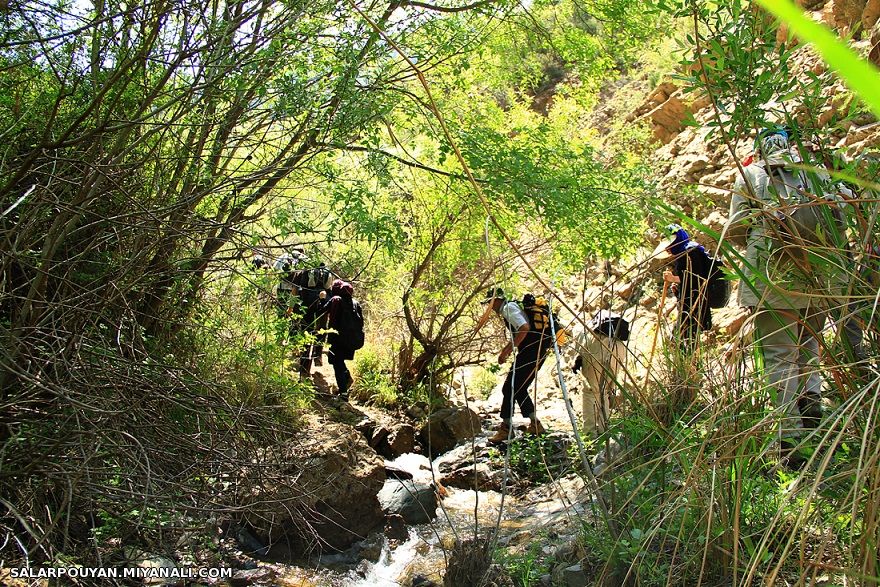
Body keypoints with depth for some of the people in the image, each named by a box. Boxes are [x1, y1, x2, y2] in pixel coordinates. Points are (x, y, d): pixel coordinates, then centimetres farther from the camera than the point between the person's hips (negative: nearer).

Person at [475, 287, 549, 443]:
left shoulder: (509, 308, -9)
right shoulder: (508, 309, 22)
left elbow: (525, 328, -24)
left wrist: (508, 350, -21)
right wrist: (505, 350, 24)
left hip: (531, 350, -10)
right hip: (538, 351, 10)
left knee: (510, 388, -7)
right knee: (519, 389, 15)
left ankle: (505, 428, -4)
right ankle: (535, 424, 16)